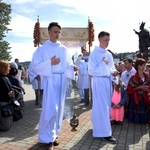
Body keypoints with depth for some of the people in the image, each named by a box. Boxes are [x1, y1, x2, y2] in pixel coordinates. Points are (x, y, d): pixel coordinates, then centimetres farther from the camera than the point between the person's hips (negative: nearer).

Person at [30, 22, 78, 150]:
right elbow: (36, 66, -6)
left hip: (62, 80, 5)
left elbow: (68, 64, 12)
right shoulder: (42, 49, 0)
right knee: (51, 108, -10)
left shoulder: (64, 49, 12)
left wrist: (73, 67, -10)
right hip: (50, 80, -4)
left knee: (59, 107, 9)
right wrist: (50, 62, -17)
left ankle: (54, 134, 23)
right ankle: (48, 138, 3)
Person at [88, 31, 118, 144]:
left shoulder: (109, 54, 11)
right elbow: (92, 70, -14)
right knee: (102, 106, -5)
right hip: (99, 81, -8)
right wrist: (103, 64, -13)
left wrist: (114, 72, -4)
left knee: (106, 105, 15)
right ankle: (105, 132, 2)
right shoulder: (94, 54, -10)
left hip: (108, 81, 8)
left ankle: (98, 125, 32)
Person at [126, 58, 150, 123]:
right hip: (136, 98, -4)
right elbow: (129, 89, -10)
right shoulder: (134, 77, -8)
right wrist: (139, 87, -17)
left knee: (144, 112, 6)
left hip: (144, 98, 4)